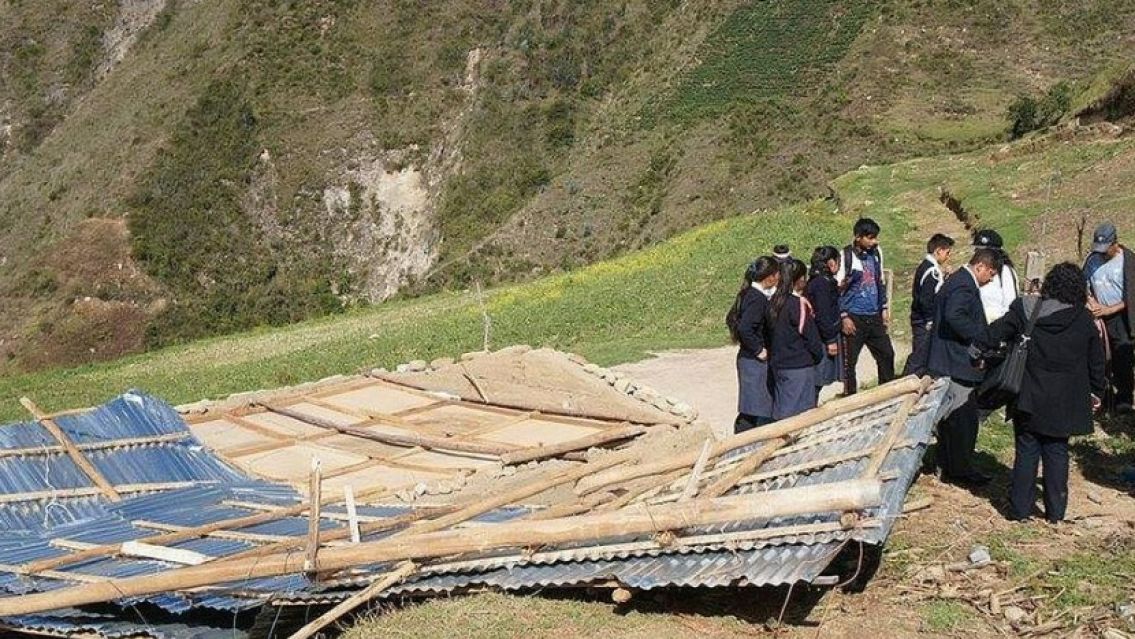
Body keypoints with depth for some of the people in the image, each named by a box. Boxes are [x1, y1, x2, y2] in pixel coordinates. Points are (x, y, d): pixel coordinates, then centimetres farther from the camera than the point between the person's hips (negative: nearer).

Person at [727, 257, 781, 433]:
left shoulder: (749, 294, 8)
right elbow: (745, 328, -29)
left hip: (747, 358, 10)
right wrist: (758, 350, -17)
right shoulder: (758, 298, -20)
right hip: (756, 362, -10)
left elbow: (731, 318, 18)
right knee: (759, 412, -5)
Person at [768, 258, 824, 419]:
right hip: (799, 367, -7)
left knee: (781, 409, 14)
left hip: (778, 362, 8)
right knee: (799, 412, -1)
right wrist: (818, 353, 4)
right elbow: (809, 333, -12)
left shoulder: (774, 301, 4)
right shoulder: (798, 303, -18)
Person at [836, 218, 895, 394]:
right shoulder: (846, 255, -11)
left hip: (874, 316, 6)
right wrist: (844, 316, -13)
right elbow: (838, 289, -9)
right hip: (854, 318, -6)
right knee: (850, 361, 0)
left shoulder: (876, 252, 6)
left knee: (886, 354, 11)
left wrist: (884, 308, 14)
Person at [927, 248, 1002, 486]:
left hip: (946, 362, 11)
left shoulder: (957, 280, 16)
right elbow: (955, 316, -33)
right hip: (957, 363, -11)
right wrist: (981, 339, -24)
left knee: (951, 417, 17)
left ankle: (948, 465, 26)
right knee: (964, 417, -3)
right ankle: (960, 469, 4)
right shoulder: (964, 285, -17)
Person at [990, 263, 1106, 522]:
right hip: (1064, 403, 1)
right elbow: (1096, 361, 5)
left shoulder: (1024, 310, -8)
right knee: (1057, 453, 11)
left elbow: (994, 335, -4)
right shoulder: (1084, 320, -4)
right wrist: (1095, 390, 18)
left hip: (1028, 400, 0)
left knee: (1026, 453, 7)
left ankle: (1020, 508, 12)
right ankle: (1055, 510, 16)